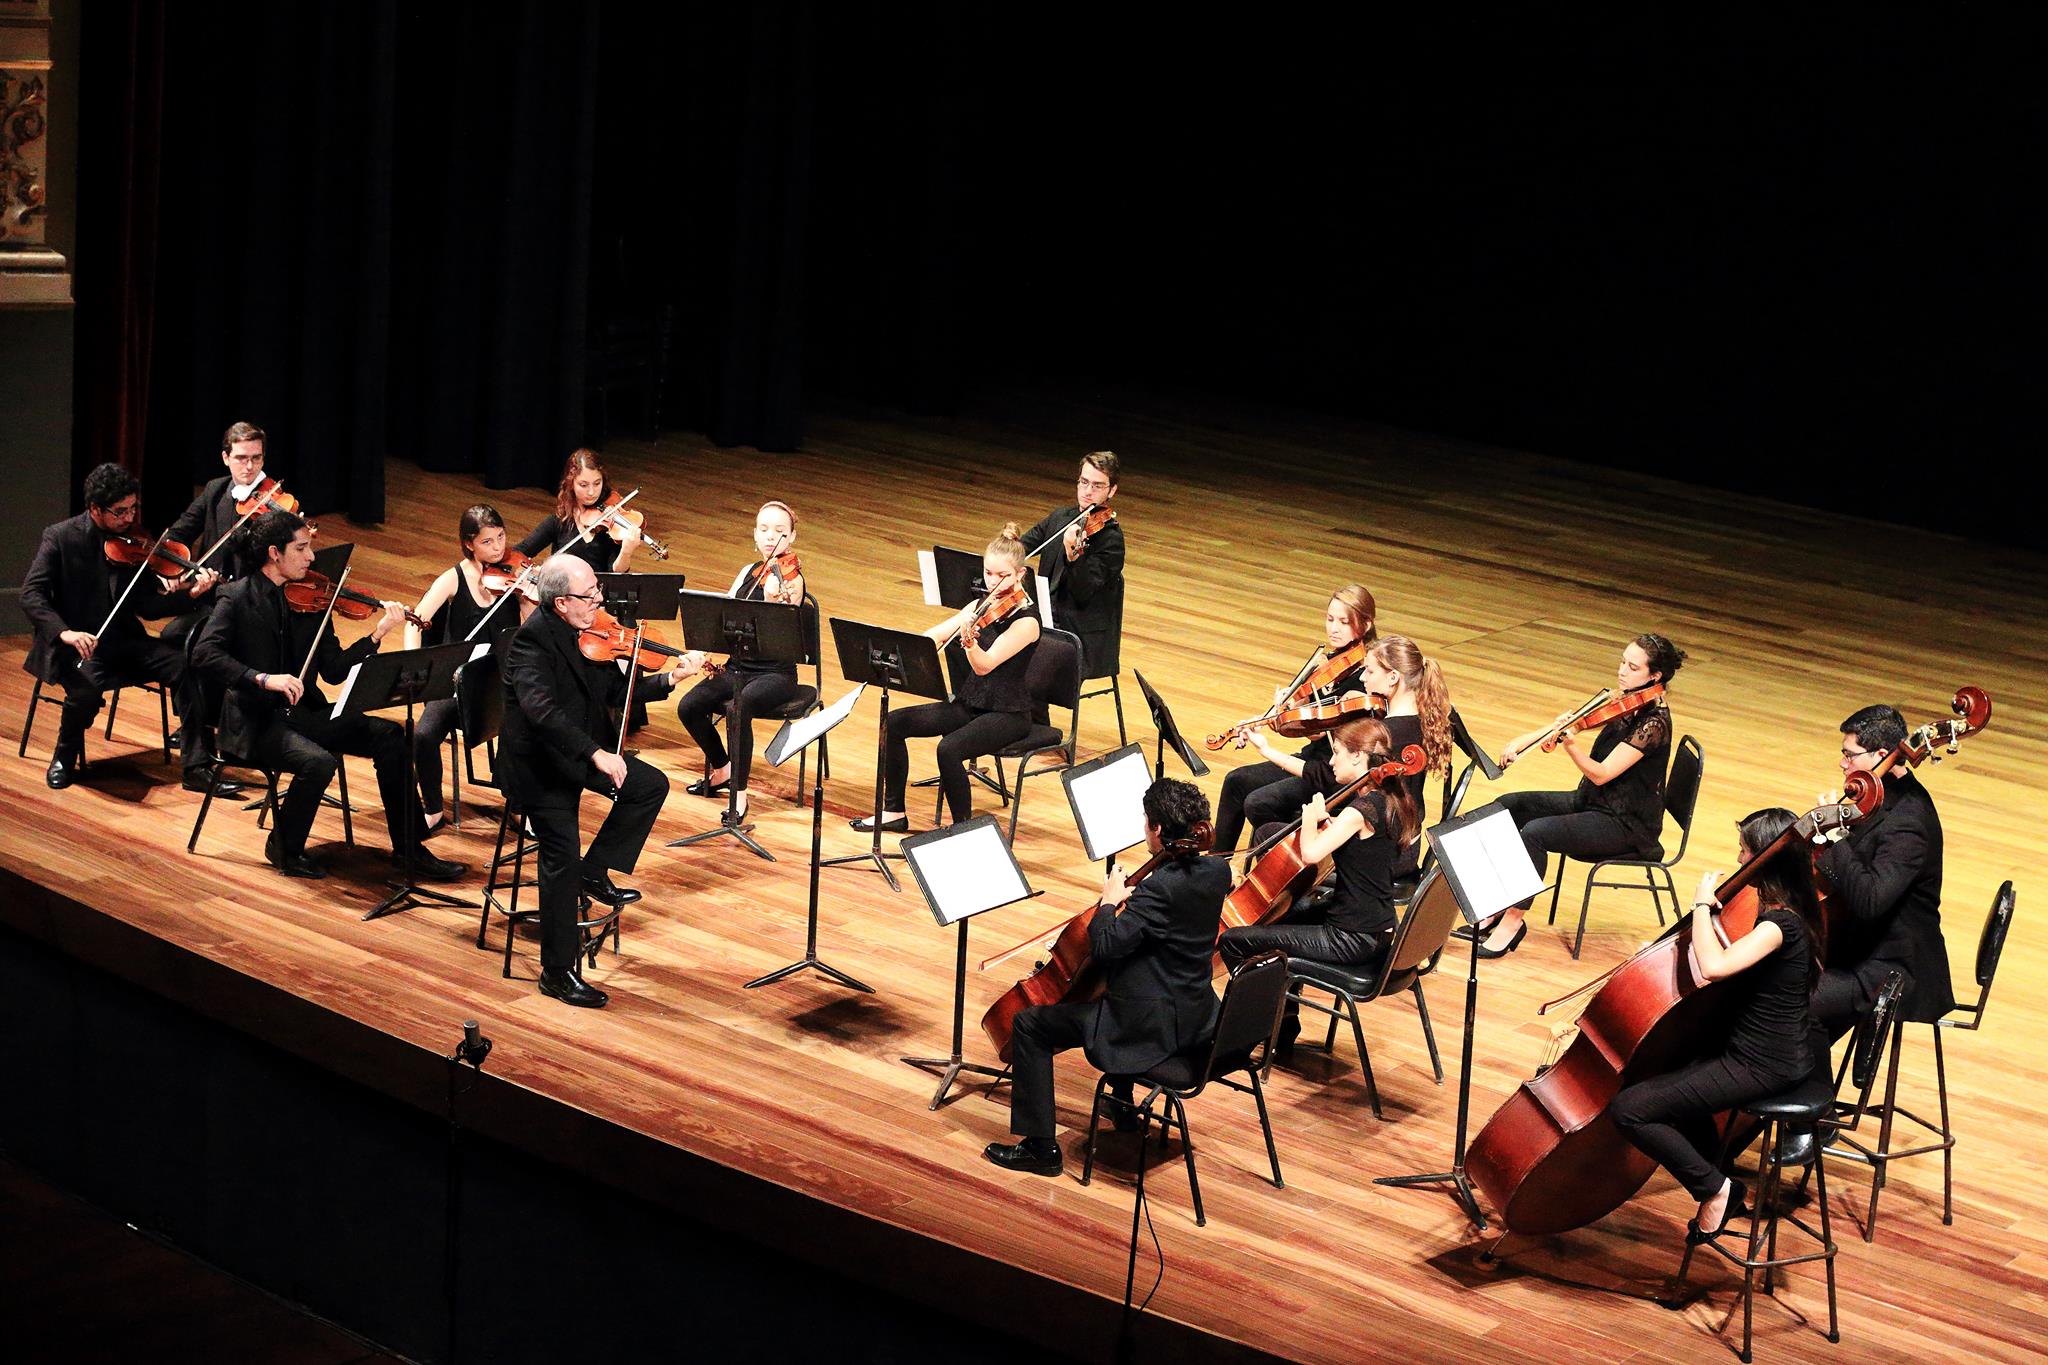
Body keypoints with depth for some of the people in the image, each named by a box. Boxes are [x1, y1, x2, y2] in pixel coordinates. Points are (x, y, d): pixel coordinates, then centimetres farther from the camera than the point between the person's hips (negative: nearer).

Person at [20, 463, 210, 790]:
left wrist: (190, 596, -14)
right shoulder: (60, 537, -7)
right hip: (77, 642, -4)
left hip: (123, 639, 4)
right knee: (88, 684, -36)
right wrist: (64, 632, -32)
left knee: (184, 665, -19)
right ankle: (65, 757, -5)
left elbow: (147, 605, 5)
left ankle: (196, 766, -14)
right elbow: (31, 594, -15)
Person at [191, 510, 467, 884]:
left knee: (388, 735, -10)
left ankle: (408, 849, -4)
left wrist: (377, 634, -10)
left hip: (303, 711, 6)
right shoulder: (239, 597, -7)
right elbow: (204, 652, -21)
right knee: (319, 762, -32)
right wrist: (263, 678, -31)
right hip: (255, 719, -6)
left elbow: (334, 670, 3)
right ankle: (284, 848, -5)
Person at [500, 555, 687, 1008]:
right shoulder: (532, 639, -24)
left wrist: (667, 680, -9)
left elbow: (616, 692, 7)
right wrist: (596, 754, -40)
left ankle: (596, 872, 10)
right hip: (541, 763, -8)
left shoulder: (592, 635, 1)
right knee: (563, 856, -11)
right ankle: (557, 972, -1)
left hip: (583, 753, 8)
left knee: (652, 785, -4)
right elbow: (541, 711, -36)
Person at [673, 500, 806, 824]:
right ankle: (722, 769, 11)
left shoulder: (790, 580, -12)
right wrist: (699, 650, -12)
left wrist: (775, 601, -49)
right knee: (688, 706, -15)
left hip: (775, 674, -6)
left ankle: (739, 794, -23)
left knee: (737, 709, -35)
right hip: (738, 668, 7)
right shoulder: (749, 572, 9)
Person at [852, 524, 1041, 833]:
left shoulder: (1026, 620, -17)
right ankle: (894, 812, 7)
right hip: (968, 704, 8)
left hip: (1007, 715, -8)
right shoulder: (980, 607, 6)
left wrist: (969, 639, -47)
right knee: (894, 723, -4)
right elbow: (932, 636, 3)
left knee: (949, 748, -33)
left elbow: (984, 665, -27)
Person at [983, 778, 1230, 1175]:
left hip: (1150, 1027, -9)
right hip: (1195, 1017, 9)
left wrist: (1109, 901, -12)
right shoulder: (1217, 871, -3)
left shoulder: (1160, 887, -28)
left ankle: (1040, 1146, 7)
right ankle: (1123, 1103, 50)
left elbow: (1104, 948, -28)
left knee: (1030, 1023, 4)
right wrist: (1133, 899, 10)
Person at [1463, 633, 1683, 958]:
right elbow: (1567, 723, 7)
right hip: (1591, 802, 9)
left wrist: (1569, 742, -41)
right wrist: (1524, 739, -8)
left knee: (1534, 832, -27)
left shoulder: (1653, 723, -23)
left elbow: (1600, 774, -27)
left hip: (1629, 827, -9)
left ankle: (1514, 920, -14)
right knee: (1508, 806, 0)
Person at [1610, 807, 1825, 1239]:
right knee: (1673, 1063, 34)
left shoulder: (1781, 924, -26)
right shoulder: (1792, 909, 4)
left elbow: (1713, 965, -40)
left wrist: (1703, 904, -25)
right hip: (1782, 1050, 10)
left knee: (1629, 1109, -12)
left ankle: (1715, 1188, -2)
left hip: (1763, 1066, -10)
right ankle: (1715, 1169, 32)